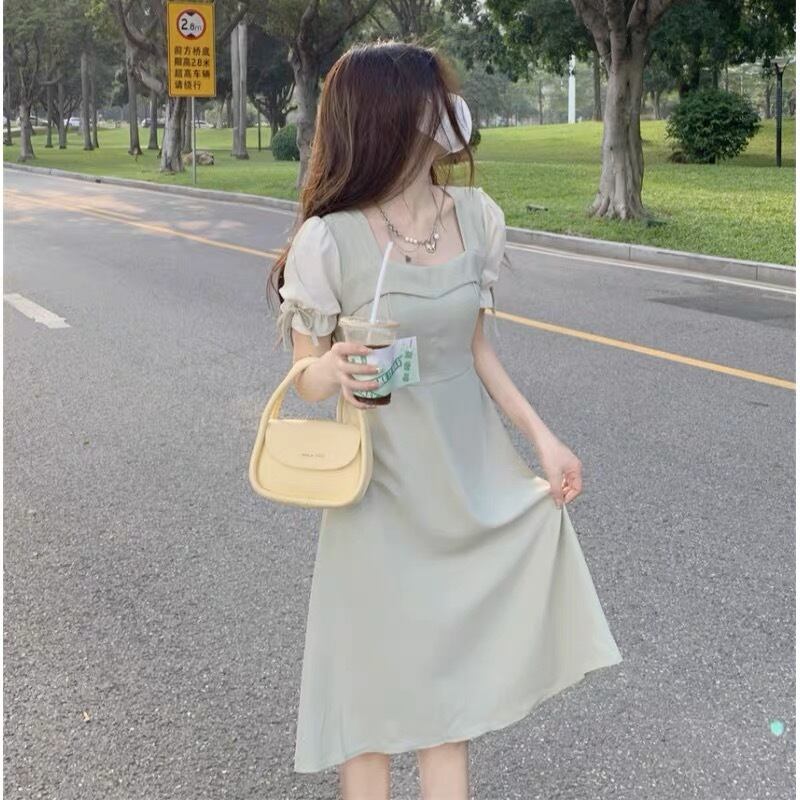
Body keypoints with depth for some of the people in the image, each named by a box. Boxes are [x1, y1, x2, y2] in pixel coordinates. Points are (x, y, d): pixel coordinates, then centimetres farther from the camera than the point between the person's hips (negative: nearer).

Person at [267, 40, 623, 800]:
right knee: (372, 684, 9)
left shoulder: (475, 215, -2)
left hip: (469, 475, 4)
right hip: (383, 487, -4)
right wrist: (339, 370, -31)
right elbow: (307, 380, -9)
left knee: (446, 676, 14)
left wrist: (541, 435, 5)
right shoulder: (329, 239, -18)